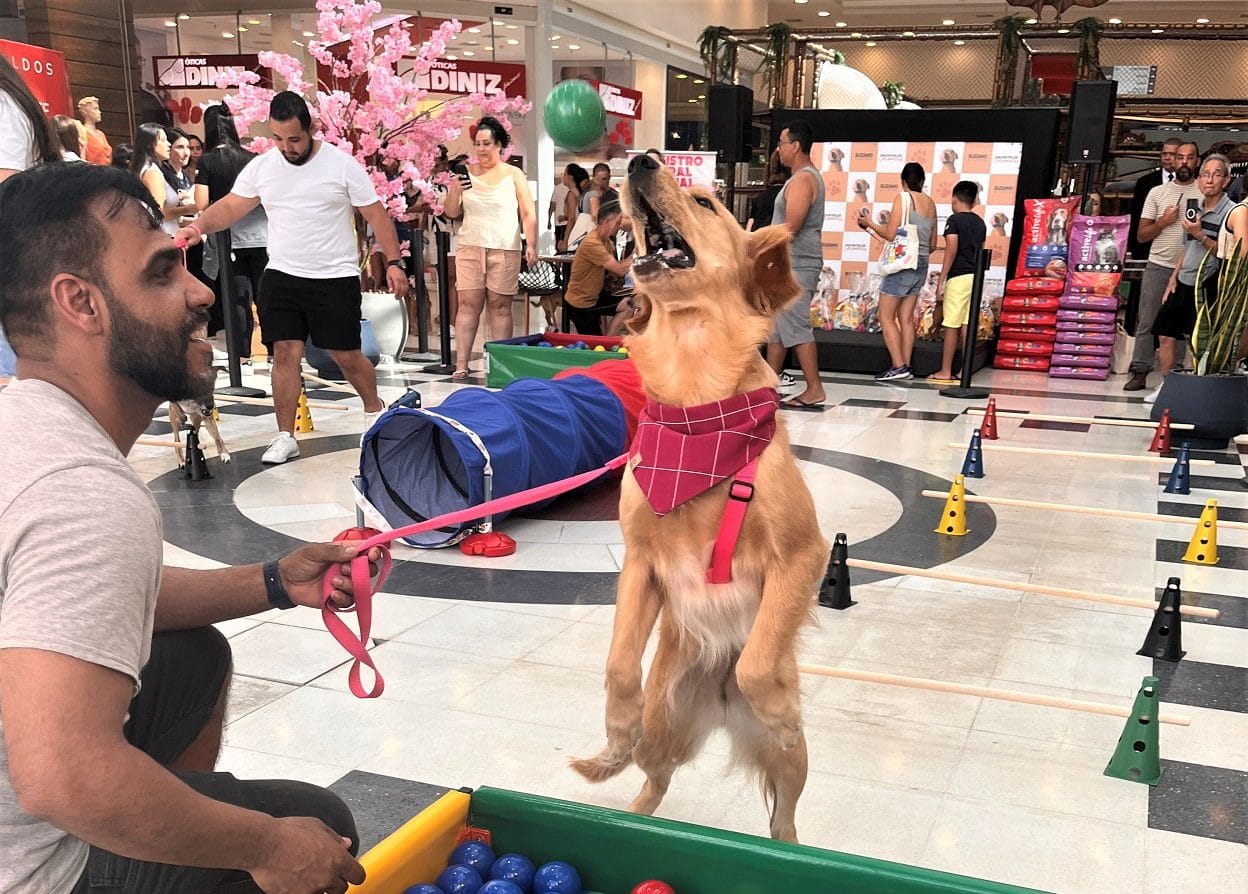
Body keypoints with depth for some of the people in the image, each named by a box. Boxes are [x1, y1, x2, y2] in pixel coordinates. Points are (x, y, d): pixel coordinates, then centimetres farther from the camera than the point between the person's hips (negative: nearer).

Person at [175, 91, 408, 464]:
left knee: (346, 356, 4)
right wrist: (198, 227, -17)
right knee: (285, 352, -1)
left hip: (335, 278, -3)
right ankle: (285, 437, 8)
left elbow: (375, 214, -4)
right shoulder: (261, 167, 3)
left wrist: (393, 261, -10)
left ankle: (374, 410, 32)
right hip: (282, 276, 3)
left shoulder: (342, 164, -7)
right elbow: (230, 206, 3)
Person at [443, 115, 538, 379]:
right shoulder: (467, 173, 10)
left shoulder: (513, 174, 7)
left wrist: (531, 245, -9)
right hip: (470, 248, 1)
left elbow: (528, 213, 3)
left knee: (500, 305, -1)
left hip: (504, 250, -1)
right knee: (468, 304, -3)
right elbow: (451, 213, 11)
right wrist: (454, 192, -9)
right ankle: (461, 365, -4)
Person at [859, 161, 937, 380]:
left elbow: (890, 234, -14)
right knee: (906, 318, 10)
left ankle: (898, 366, -10)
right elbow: (932, 244, 15)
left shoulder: (903, 198, -8)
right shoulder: (930, 203, 12)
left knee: (886, 316, -3)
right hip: (921, 265, 7)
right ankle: (906, 366, 8)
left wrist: (870, 223, 2)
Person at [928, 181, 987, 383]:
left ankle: (945, 372, 2)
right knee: (967, 325, 8)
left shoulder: (954, 220, -7)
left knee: (951, 326, -2)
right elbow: (981, 252, 17)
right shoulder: (980, 222, 14)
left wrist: (941, 281, -12)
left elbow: (951, 251, -14)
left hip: (958, 277, -7)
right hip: (976, 276, 7)